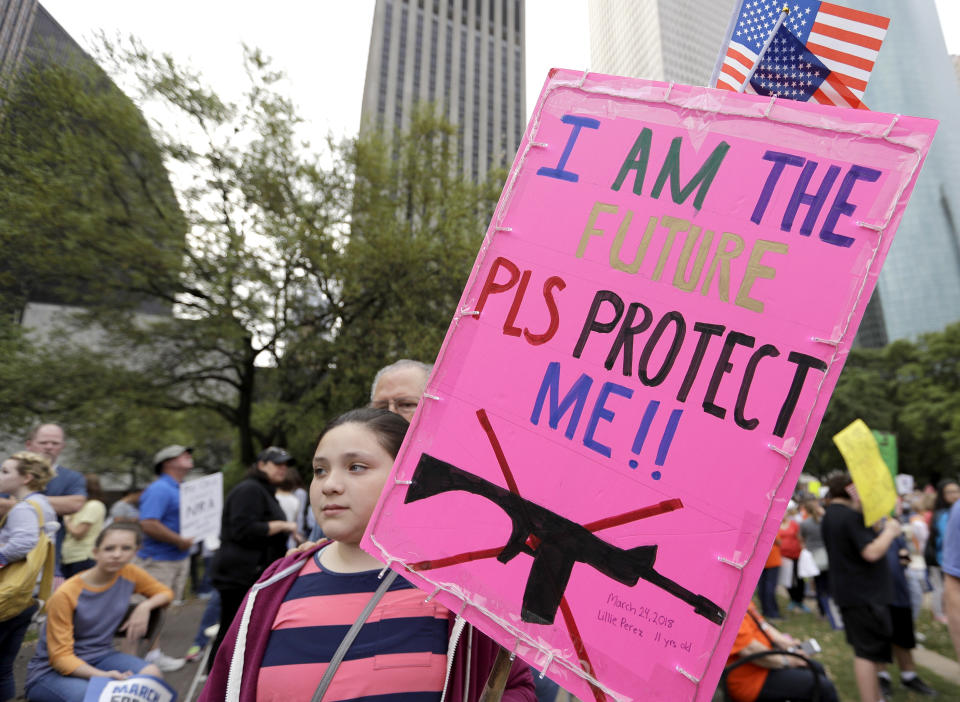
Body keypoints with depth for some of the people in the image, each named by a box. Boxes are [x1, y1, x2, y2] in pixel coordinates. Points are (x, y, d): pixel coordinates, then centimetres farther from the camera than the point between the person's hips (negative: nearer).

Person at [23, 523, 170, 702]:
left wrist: (145, 606, -16)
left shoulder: (129, 574, -8)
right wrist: (103, 676, -35)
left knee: (151, 674, -26)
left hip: (100, 657, 4)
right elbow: (61, 656, -19)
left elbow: (165, 592, 8)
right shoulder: (65, 595, -20)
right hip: (51, 671, -3)